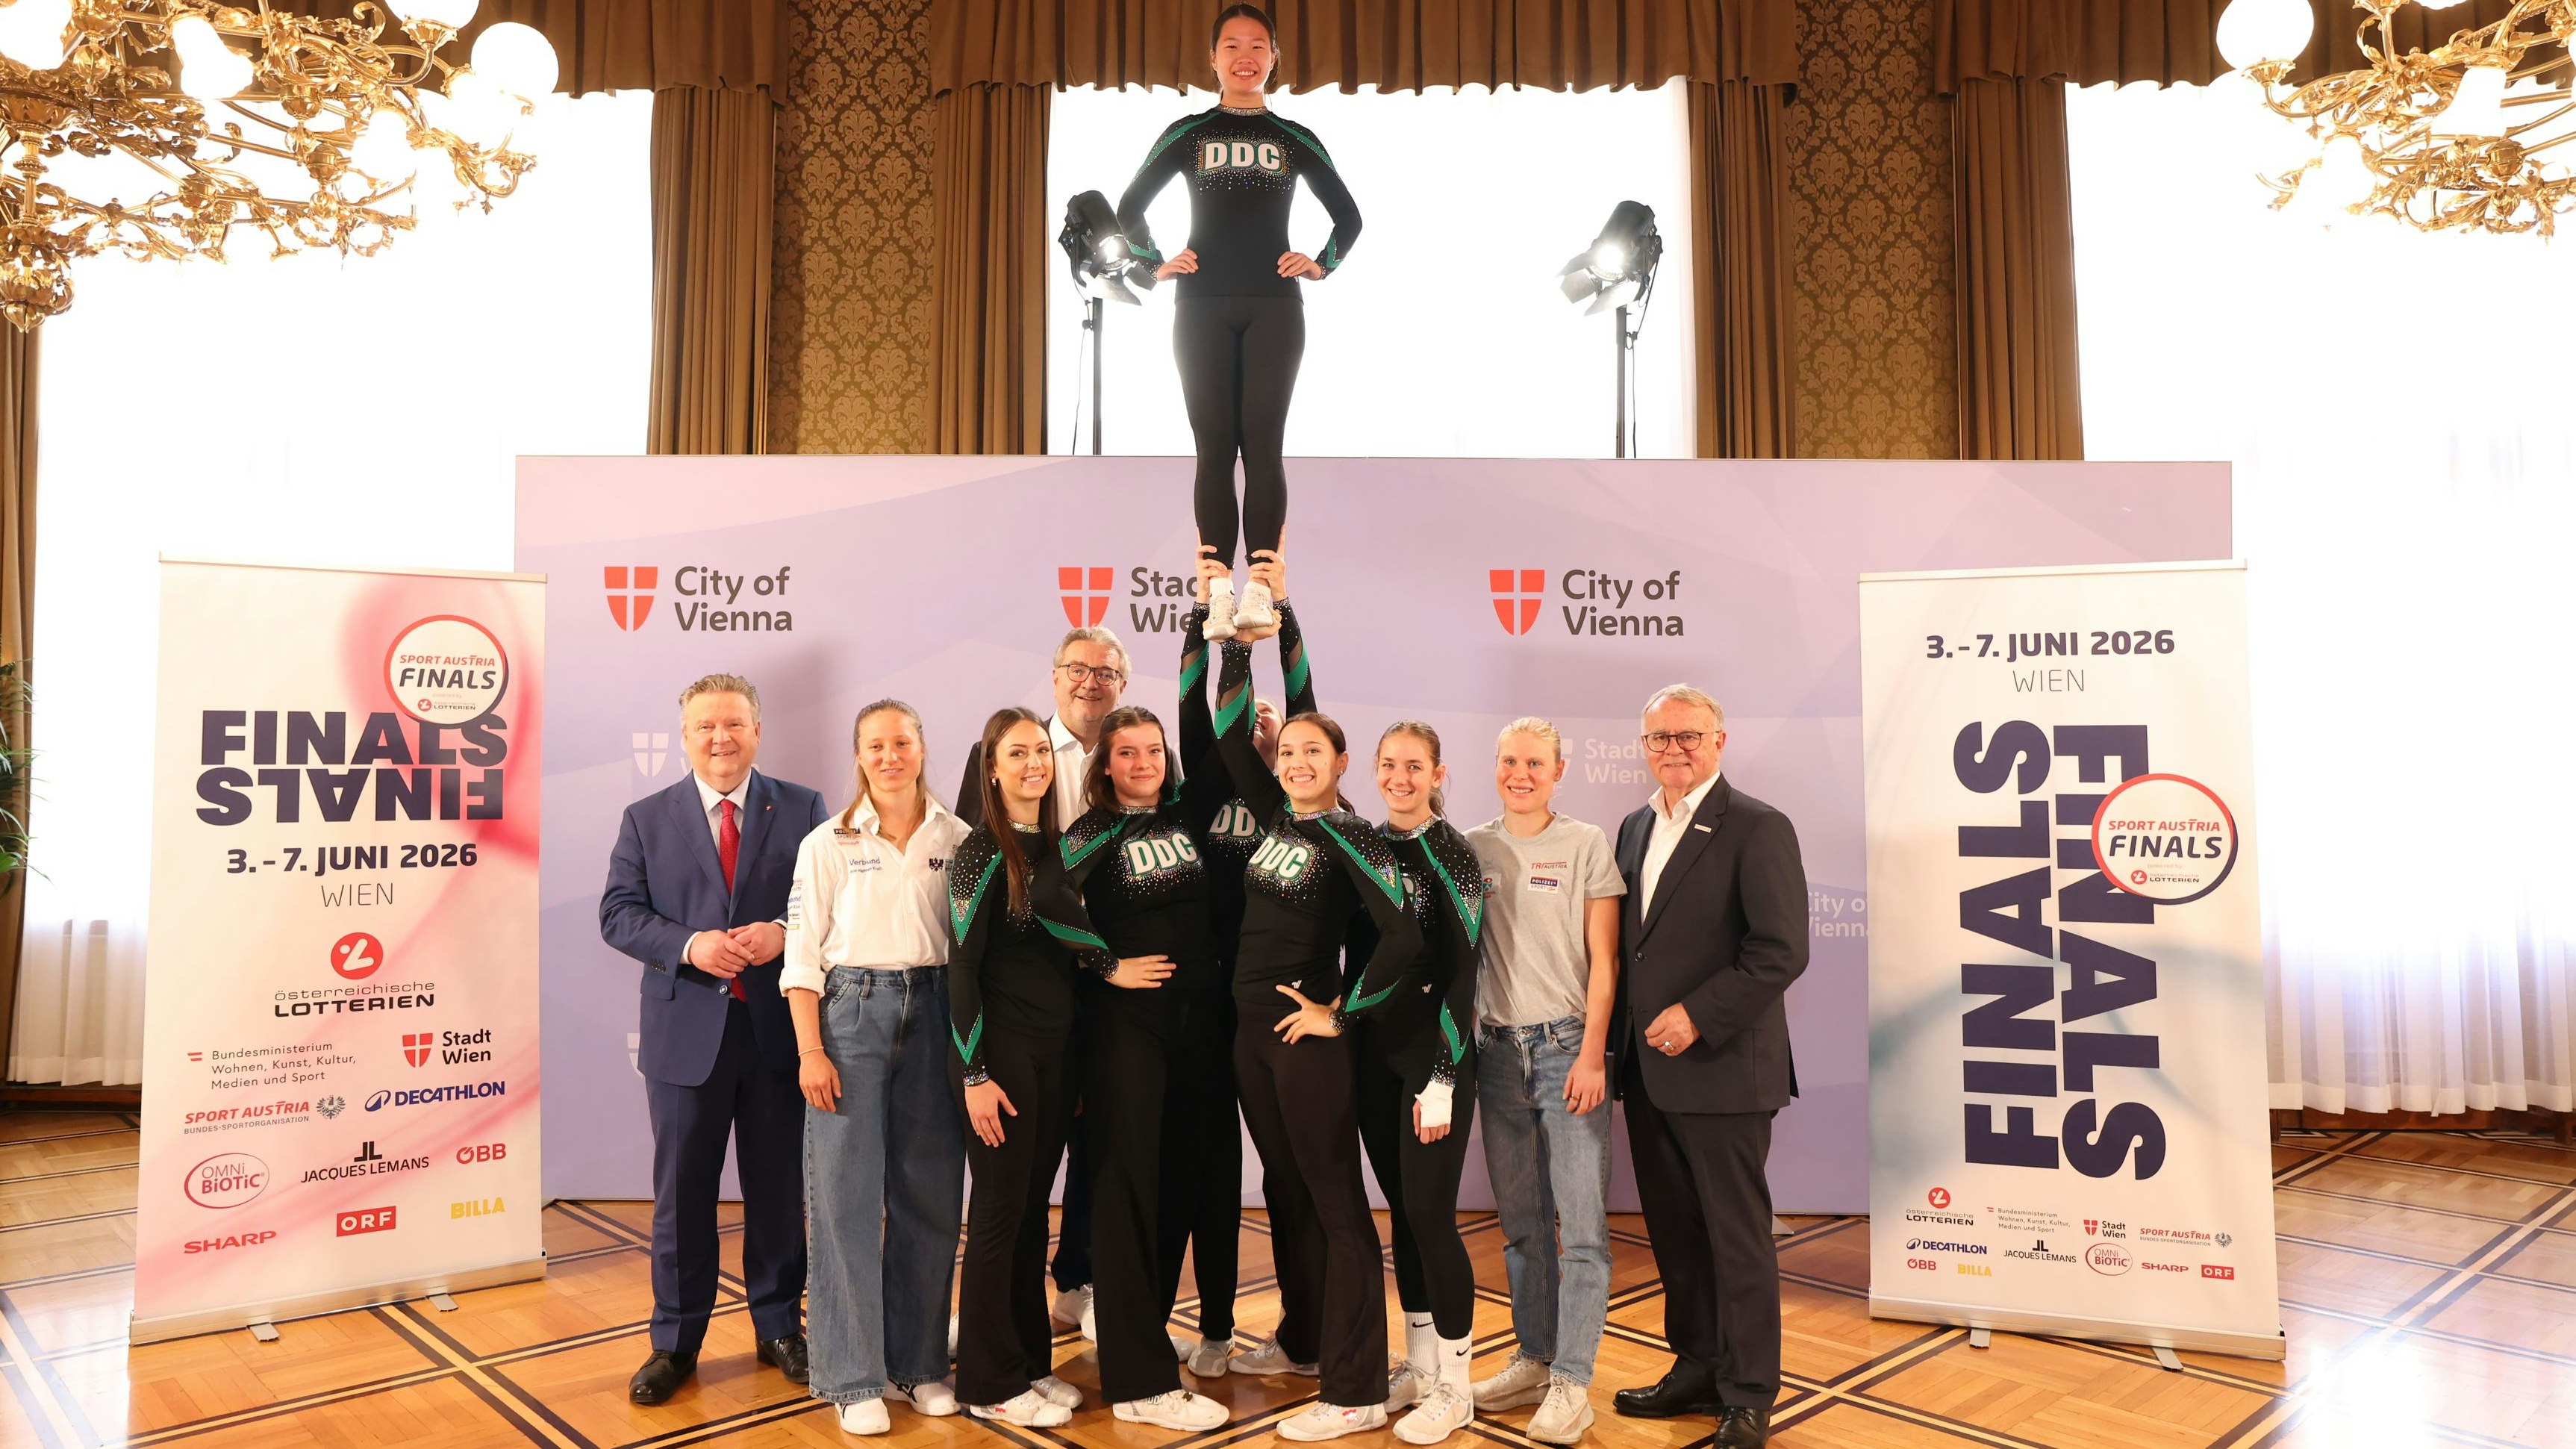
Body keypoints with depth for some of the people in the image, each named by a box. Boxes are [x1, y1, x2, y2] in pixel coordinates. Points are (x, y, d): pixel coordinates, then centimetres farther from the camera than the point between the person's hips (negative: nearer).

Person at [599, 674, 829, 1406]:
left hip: (777, 1026, 0)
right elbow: (618, 913, 0)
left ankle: (779, 1327, 28)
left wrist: (782, 933, -18)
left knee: (779, 1188, 11)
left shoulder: (802, 810, 3)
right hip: (687, 1032, 0)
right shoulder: (647, 819, 5)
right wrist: (690, 945, -16)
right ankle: (675, 1341, 26)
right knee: (682, 1194, 10)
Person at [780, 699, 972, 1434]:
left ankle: (918, 1363, 22)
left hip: (933, 1014, 2)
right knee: (846, 1193, 0)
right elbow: (803, 955, -1)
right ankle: (852, 1378, 12)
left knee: (929, 1193, 7)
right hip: (851, 1011, -2)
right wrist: (811, 1052, -8)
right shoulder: (829, 843, 1)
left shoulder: (957, 839, 6)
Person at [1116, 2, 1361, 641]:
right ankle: (1219, 594, -6)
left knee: (1262, 445, -7)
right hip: (1203, 307, 0)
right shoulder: (1187, 134, 10)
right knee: (1214, 448, -5)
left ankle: (1260, 589, -7)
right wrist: (1156, 264, 3)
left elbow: (1348, 215, 18)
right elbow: (1130, 209, 15)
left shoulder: (1296, 140, 11)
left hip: (1274, 308, 0)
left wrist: (1321, 264, 5)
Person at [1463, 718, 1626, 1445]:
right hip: (1498, 1050, 4)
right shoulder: (1473, 847, 8)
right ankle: (1534, 1361, 23)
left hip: (1567, 1047, -3)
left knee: (1582, 1224, -4)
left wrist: (1592, 1056, -10)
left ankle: (1571, 1384, 4)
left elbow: (1604, 961, -3)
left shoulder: (1587, 845, -1)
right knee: (1520, 1222, 12)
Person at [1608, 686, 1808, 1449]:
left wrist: (1697, 1015, -19)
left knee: (1737, 1235, 5)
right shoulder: (1635, 828, 13)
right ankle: (1696, 1370, 31)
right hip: (1647, 1070, 7)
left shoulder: (1758, 829, -9)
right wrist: (1627, 1037, 8)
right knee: (1674, 1232, 16)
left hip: (1721, 1068, -7)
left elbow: (1782, 951, -15)